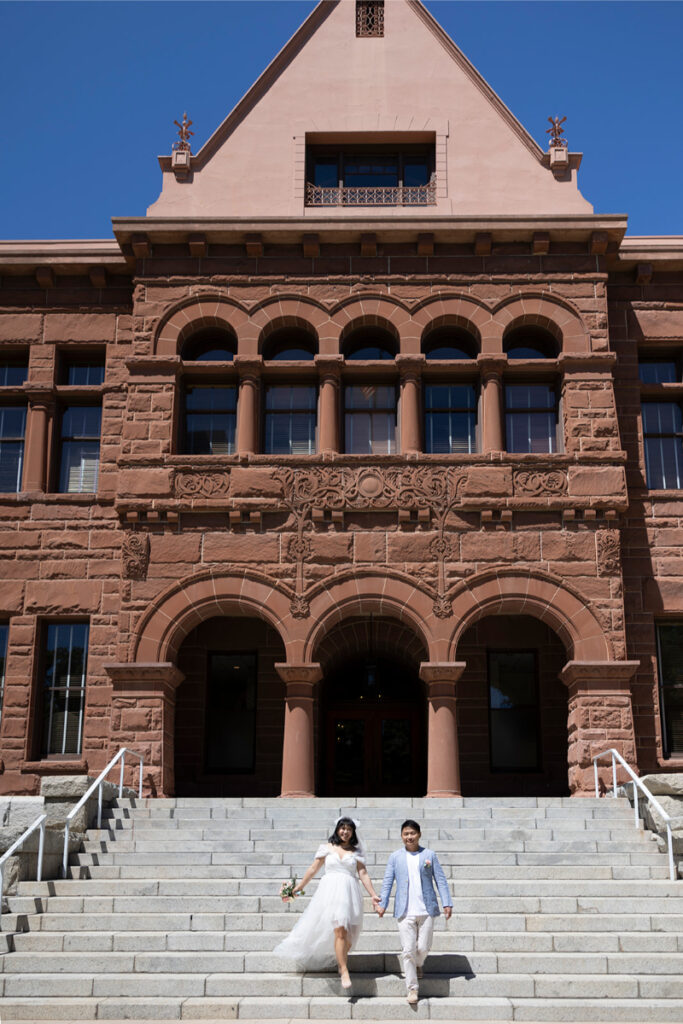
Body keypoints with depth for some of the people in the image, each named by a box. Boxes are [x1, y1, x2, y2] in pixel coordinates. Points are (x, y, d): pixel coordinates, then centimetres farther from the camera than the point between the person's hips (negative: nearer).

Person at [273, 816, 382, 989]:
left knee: (349, 933, -1)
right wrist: (299, 887, 16)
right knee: (339, 930, -15)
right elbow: (313, 869, 14)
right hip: (330, 891, -2)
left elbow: (363, 874, 7)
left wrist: (374, 895, -2)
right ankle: (344, 971, -15)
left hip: (349, 892, 2)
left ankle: (341, 961, 23)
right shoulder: (327, 848, 11)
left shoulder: (356, 852, 13)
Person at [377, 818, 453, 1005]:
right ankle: (412, 988, 9)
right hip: (405, 911, 0)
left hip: (426, 909, 0)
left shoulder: (429, 855, 5)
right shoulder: (395, 856, 6)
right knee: (408, 951, -2)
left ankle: (418, 964, 38)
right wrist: (382, 903, -4)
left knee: (423, 947, 3)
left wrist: (447, 903, -2)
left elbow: (440, 880, 5)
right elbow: (387, 882, 5)